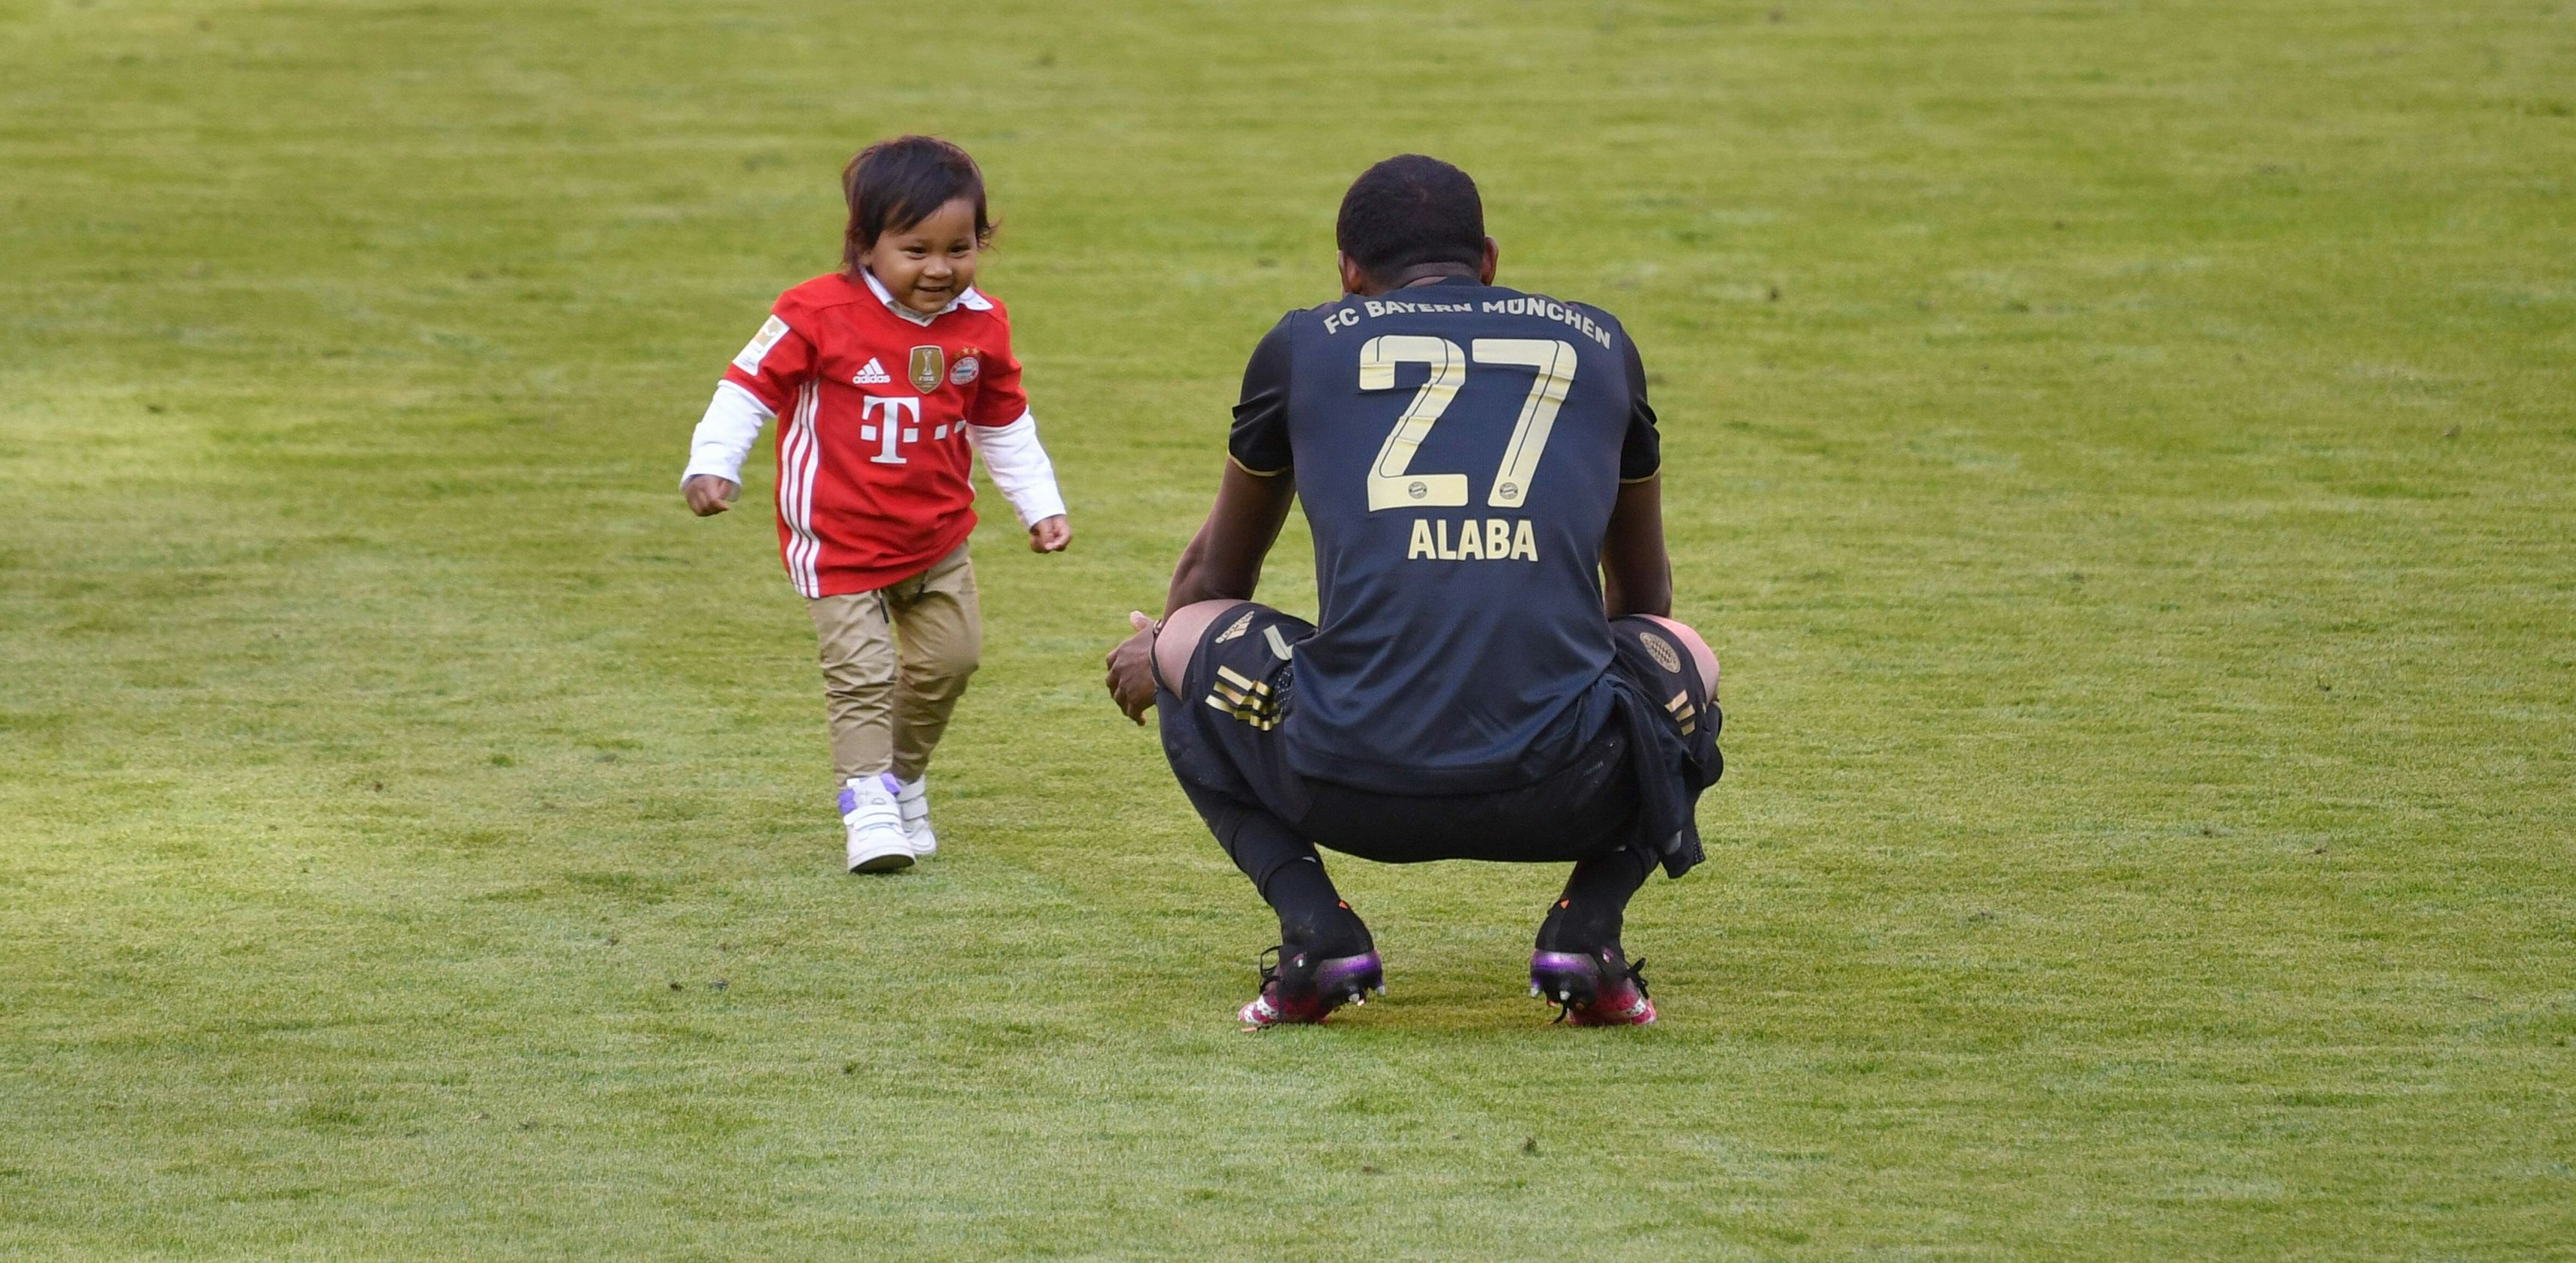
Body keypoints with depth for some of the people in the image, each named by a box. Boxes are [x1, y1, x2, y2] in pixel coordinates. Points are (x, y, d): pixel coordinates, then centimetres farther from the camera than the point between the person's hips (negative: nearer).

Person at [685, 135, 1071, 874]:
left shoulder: (981, 326, -3)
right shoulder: (819, 315, -18)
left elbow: (1004, 425, 12)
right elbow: (750, 384, -12)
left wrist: (1041, 507, 13)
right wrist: (711, 466, -23)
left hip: (937, 536, 5)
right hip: (839, 542, -5)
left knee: (950, 656, 12)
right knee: (861, 670, -11)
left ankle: (905, 775, 31)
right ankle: (868, 800, -7)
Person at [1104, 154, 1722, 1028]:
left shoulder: (1303, 345, 18)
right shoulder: (1597, 344, 22)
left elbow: (1214, 576, 35)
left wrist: (1161, 647, 59)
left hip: (1358, 793, -1)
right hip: (1563, 798, 1)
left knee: (1182, 642, 29)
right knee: (1686, 661, 35)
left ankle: (1313, 925, 8)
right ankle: (1586, 926, 10)